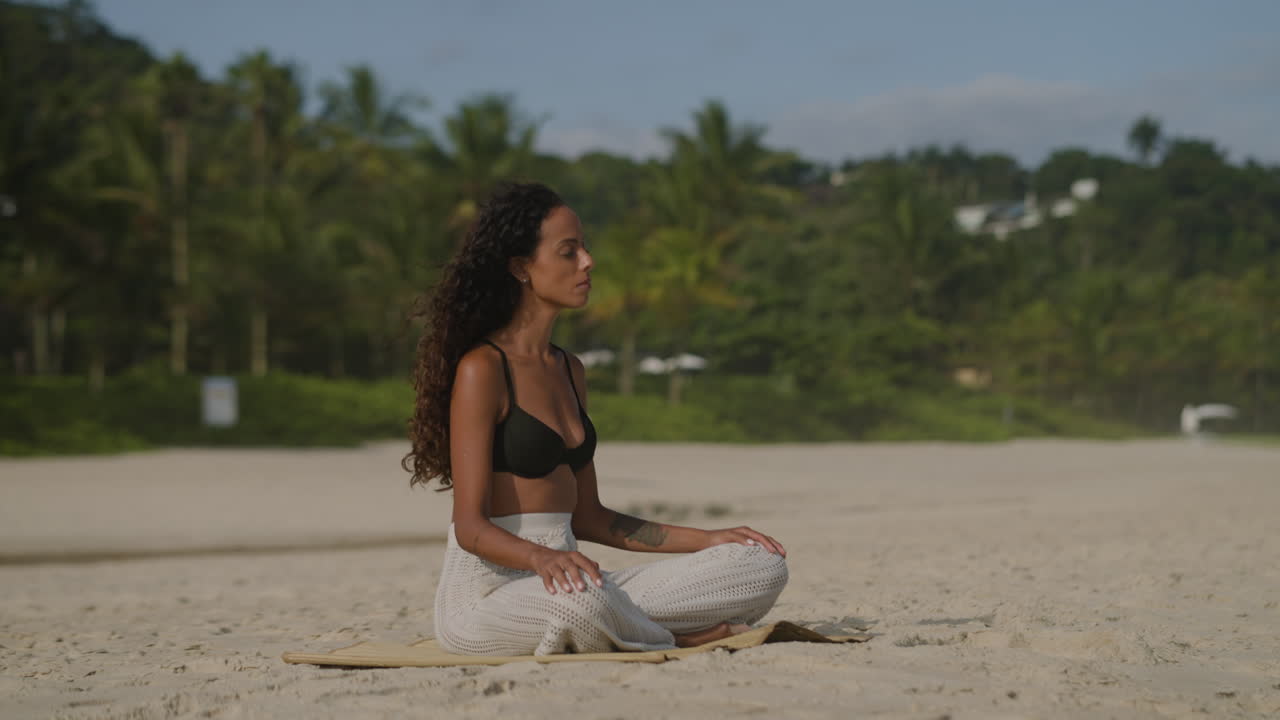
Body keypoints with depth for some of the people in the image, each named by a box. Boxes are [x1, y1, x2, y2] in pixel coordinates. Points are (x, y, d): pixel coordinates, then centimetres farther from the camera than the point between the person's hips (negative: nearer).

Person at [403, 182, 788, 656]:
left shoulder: (569, 370, 17)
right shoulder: (482, 369, -9)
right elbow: (471, 526, -15)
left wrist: (708, 540, 13)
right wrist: (540, 557, -36)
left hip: (562, 581, 7)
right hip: (487, 594, -7)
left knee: (762, 567, -5)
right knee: (580, 601, -42)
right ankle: (669, 643, -13)